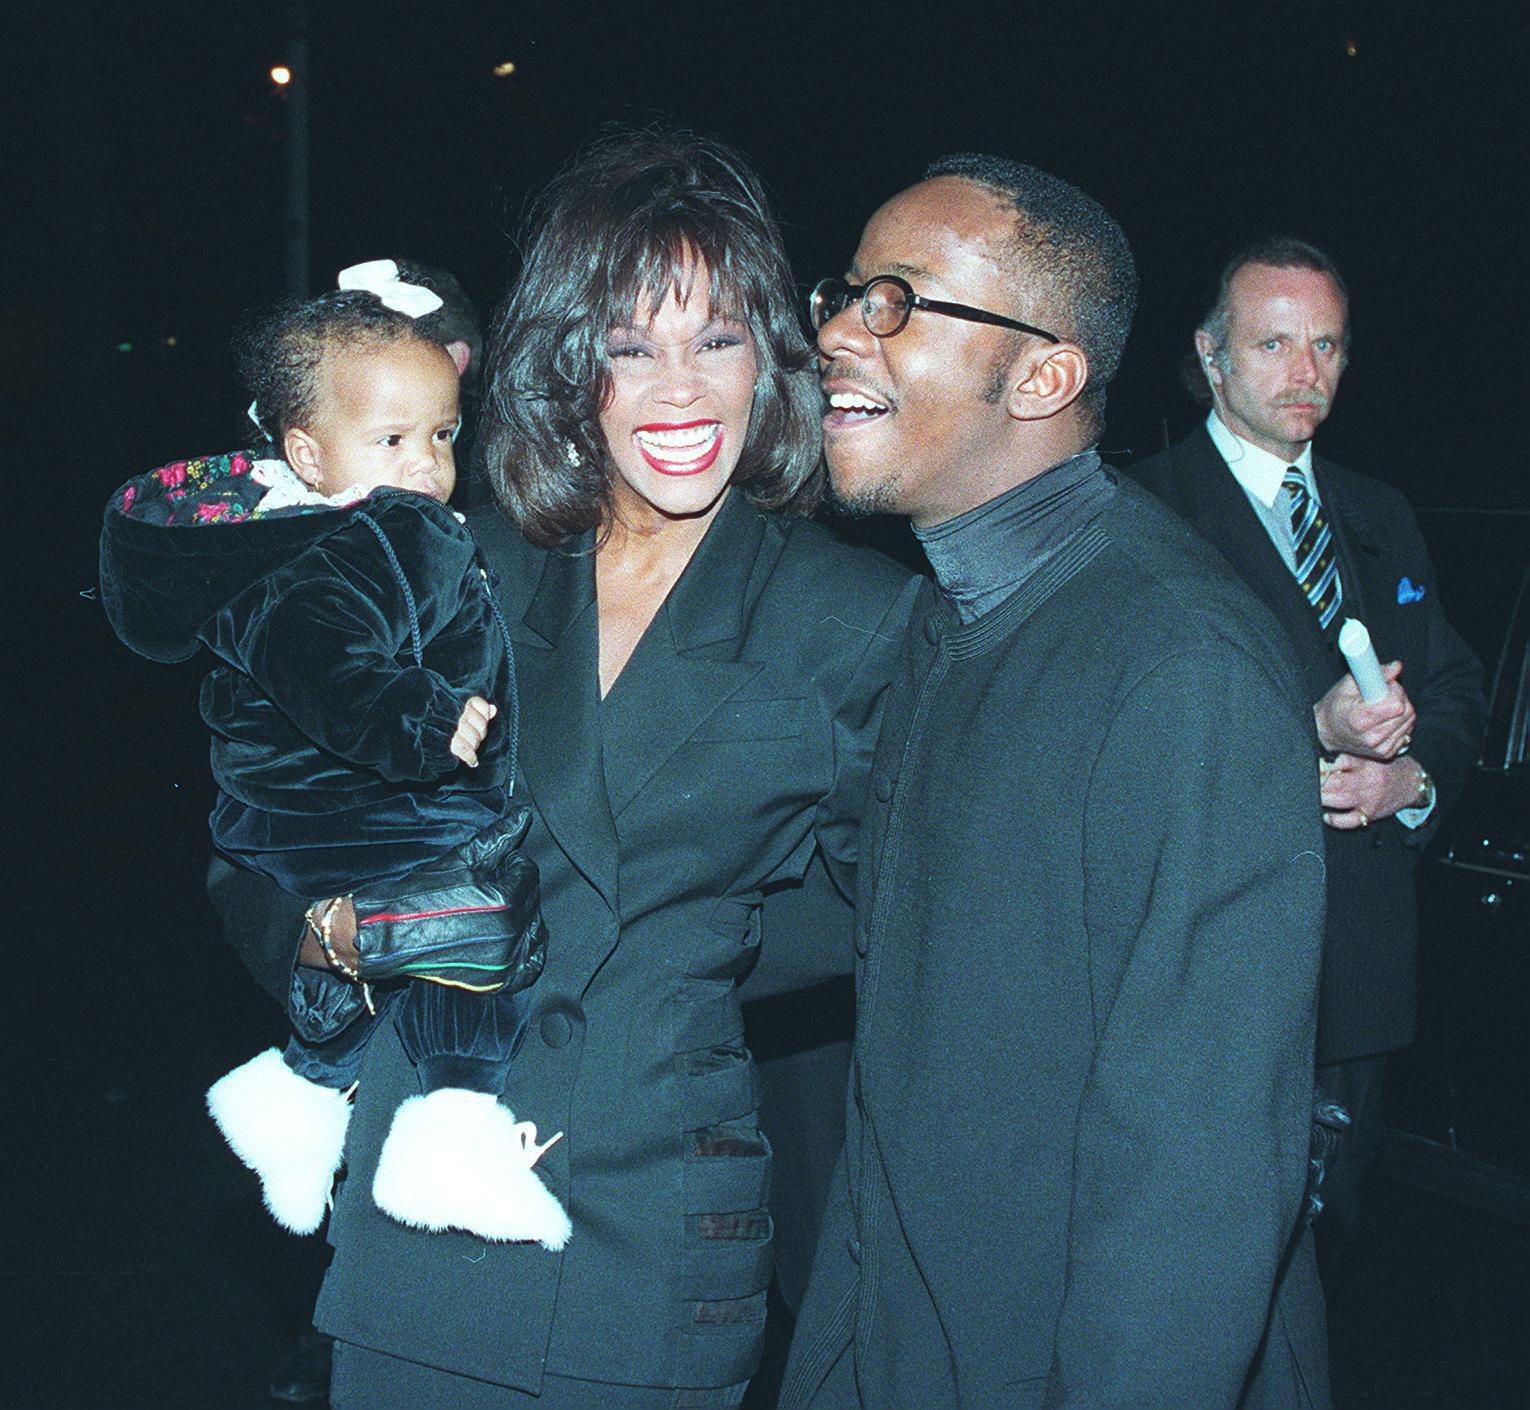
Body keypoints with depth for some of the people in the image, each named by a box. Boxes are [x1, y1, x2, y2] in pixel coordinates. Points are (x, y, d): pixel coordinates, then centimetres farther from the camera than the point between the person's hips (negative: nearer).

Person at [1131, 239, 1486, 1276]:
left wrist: (1417, 777, -7)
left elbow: (1455, 690, 15)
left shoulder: (1383, 518, 15)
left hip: (1363, 949, 6)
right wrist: (1311, 729, -23)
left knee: (1329, 1233, 16)